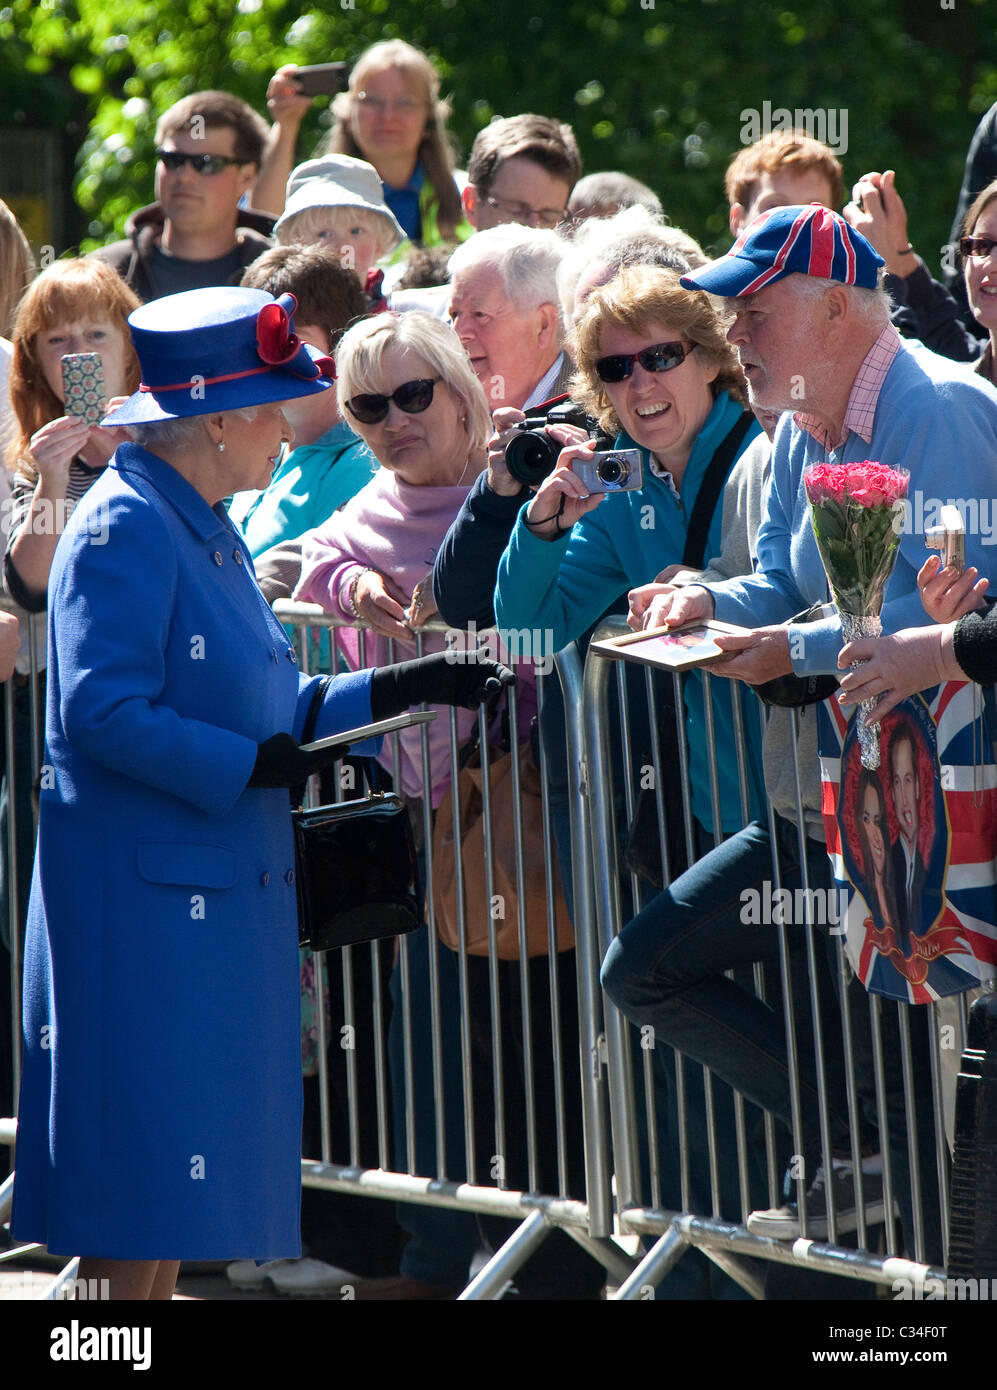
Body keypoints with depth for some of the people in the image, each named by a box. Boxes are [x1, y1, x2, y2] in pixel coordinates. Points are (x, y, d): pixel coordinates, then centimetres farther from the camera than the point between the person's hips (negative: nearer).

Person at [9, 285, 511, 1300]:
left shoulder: (205, 531, 17)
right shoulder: (124, 529, -14)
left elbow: (269, 708, 18)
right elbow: (104, 713, -24)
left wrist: (407, 688, 12)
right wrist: (252, 766, -19)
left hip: (222, 891, 10)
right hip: (145, 898, -10)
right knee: (145, 1151, -7)